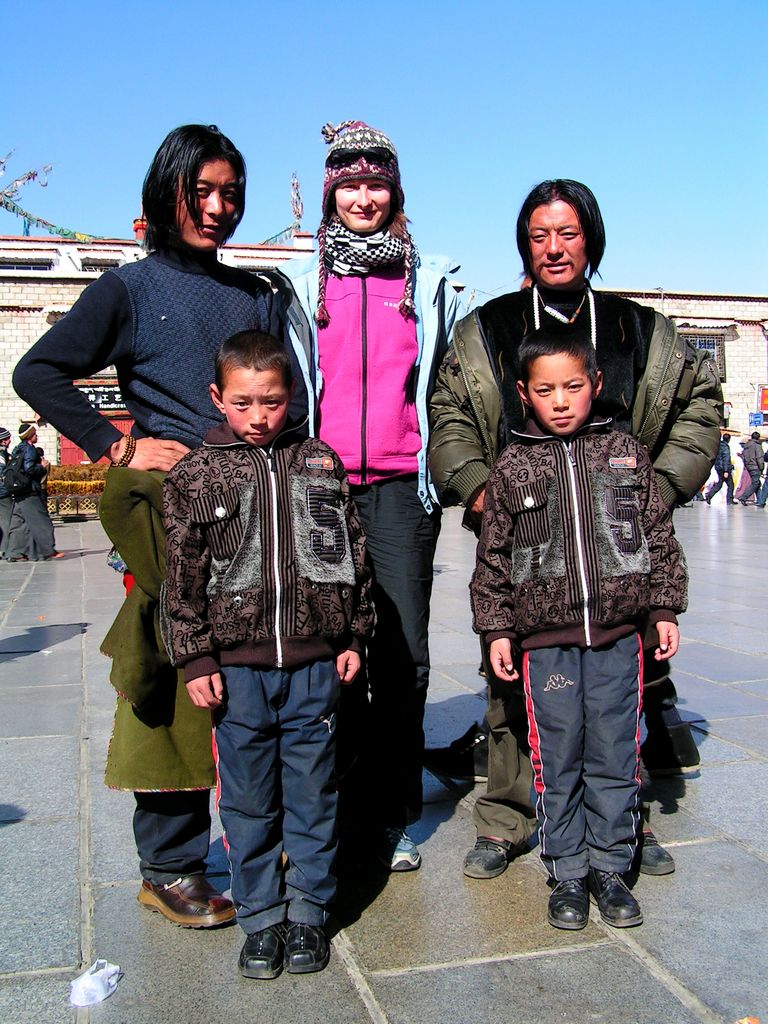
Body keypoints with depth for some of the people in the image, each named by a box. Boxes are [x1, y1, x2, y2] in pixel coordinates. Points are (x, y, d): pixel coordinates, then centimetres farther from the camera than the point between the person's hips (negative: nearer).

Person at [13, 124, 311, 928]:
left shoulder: (255, 296, 19)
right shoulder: (130, 288, 6)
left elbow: (294, 395, 18)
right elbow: (37, 372, 0)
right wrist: (117, 448, -7)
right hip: (172, 511, -4)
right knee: (175, 685, -2)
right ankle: (169, 868, 11)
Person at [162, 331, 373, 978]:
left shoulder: (321, 464, 5)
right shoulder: (196, 475, 1)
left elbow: (354, 554, 9)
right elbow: (183, 578, 1)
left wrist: (354, 637, 6)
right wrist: (195, 659, -2)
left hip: (315, 664, 1)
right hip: (236, 666, 0)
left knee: (313, 794, 10)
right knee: (248, 800, 10)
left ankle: (308, 911, 27)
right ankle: (261, 917, 26)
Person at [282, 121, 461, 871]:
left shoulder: (427, 281, 13)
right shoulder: (303, 286, 13)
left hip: (402, 485, 0)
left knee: (403, 653, -3)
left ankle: (390, 814, 10)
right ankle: (339, 803, 18)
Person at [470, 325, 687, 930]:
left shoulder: (626, 454, 5)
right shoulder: (513, 467, 2)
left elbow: (658, 535, 10)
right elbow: (493, 556, 5)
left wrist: (664, 609, 6)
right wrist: (496, 629, 1)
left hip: (617, 636, 1)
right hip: (544, 641, -1)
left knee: (615, 757, 8)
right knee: (557, 761, 7)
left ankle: (610, 867, 25)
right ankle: (568, 874, 23)